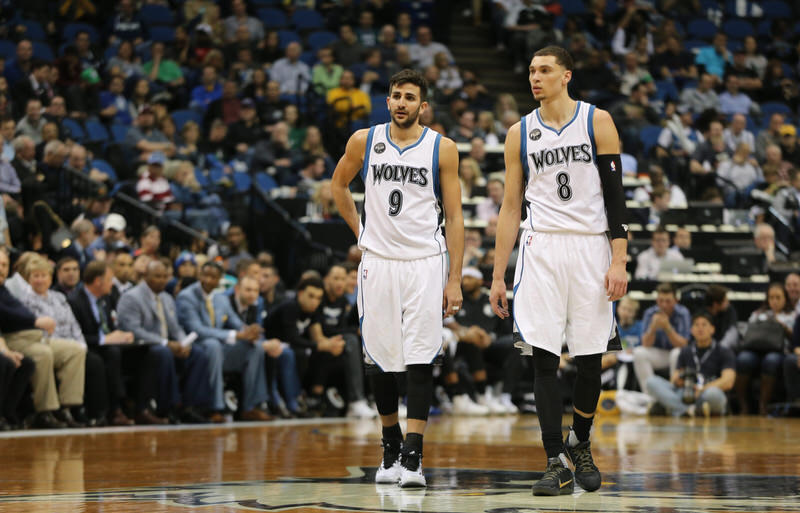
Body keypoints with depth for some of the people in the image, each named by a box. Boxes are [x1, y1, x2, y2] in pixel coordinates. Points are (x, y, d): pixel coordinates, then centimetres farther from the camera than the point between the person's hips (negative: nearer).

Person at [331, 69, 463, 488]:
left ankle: (412, 456, -9)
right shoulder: (364, 141, 2)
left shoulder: (442, 149, -2)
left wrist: (455, 278, -4)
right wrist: (359, 230, 12)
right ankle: (390, 448, 23)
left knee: (420, 360, -8)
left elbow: (454, 216, 0)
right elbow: (339, 185, 21)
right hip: (378, 261, 2)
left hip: (425, 263, -2)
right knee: (381, 360, 7)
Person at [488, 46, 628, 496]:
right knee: (544, 358, -7)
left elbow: (615, 195, -1)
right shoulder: (520, 133, 9)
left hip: (591, 246, -1)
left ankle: (580, 442, 27)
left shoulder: (597, 121, 2)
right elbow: (511, 208, 12)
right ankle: (557, 465, -5)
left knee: (590, 359, 4)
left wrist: (619, 260, -11)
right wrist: (498, 276, 8)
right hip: (541, 248, 1)